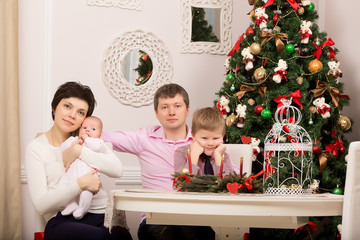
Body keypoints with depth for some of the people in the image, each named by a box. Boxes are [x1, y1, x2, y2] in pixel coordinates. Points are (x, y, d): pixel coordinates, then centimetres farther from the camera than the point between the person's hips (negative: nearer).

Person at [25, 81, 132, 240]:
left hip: (100, 215, 3)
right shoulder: (36, 148, 6)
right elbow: (41, 204, -5)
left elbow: (117, 170, 0)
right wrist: (81, 184, -13)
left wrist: (79, 151, -6)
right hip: (62, 220, -3)